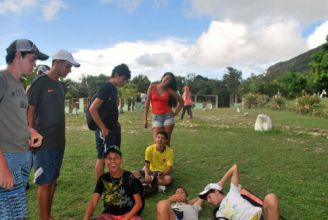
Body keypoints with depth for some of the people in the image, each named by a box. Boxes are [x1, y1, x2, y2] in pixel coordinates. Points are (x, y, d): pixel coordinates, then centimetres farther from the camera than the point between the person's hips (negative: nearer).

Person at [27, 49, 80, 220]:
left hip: (58, 142, 8)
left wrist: (61, 139, 15)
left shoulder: (59, 86, 14)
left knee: (53, 181, 14)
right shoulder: (40, 82, -9)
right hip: (44, 143, -7)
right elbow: (30, 111, -11)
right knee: (44, 183, 0)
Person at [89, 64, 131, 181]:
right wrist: (103, 128, -19)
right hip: (105, 131, -9)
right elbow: (92, 109, -22)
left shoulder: (113, 88, 11)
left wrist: (116, 123, 9)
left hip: (114, 129, 9)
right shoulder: (106, 88, -16)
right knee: (102, 158, 0)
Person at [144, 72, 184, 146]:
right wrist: (145, 119, -1)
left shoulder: (169, 90, 4)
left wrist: (176, 112, 5)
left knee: (167, 141, 3)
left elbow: (181, 101, 13)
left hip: (168, 116, 1)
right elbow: (147, 103, 2)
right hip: (156, 117, -1)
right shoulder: (152, 87, 2)